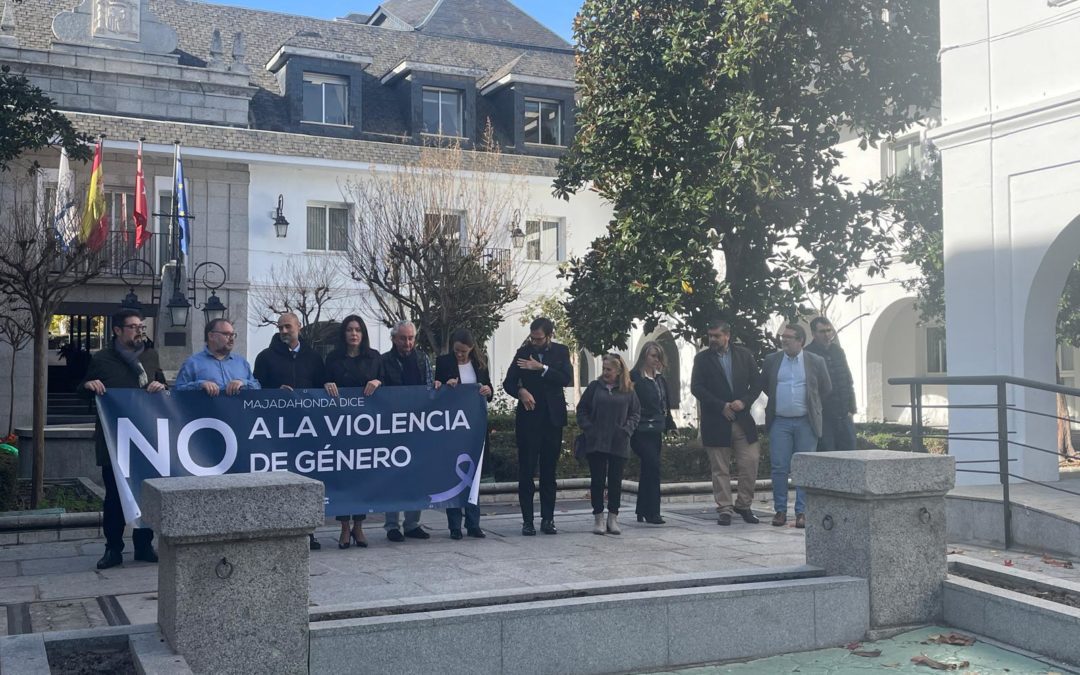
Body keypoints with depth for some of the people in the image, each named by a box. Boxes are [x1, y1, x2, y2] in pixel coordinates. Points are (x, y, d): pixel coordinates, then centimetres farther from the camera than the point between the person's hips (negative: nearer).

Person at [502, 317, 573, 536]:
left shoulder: (561, 352, 5)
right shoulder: (523, 352, 5)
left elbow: (567, 379, -8)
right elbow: (508, 382, 4)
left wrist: (541, 368, -16)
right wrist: (521, 391, -17)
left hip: (552, 418, 0)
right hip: (528, 417, 0)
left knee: (549, 470, 5)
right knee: (526, 470, -2)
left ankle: (548, 519, 11)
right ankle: (527, 520, 2)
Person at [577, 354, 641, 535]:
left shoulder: (628, 390, 4)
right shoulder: (595, 387, 3)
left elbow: (636, 412, 9)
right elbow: (581, 410, 6)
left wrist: (627, 429, -4)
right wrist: (588, 429, -5)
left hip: (619, 444, 1)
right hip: (596, 443, 0)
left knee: (616, 480, 5)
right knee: (597, 480, 2)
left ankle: (613, 518, 13)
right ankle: (598, 518, 10)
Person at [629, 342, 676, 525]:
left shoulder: (660, 379, 15)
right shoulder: (634, 377, -7)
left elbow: (665, 405, 20)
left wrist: (670, 427, 14)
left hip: (655, 431, 7)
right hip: (641, 431, -7)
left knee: (648, 469, 10)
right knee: (653, 466, -16)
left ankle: (642, 512, 17)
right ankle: (652, 512, -13)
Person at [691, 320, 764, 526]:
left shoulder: (744, 355, 8)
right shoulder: (702, 359, 3)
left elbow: (756, 383, 7)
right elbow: (696, 388, -5)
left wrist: (744, 402, -10)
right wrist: (721, 406, -12)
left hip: (742, 419, 2)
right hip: (716, 422, -1)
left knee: (750, 463, -1)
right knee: (720, 469, 2)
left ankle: (744, 505, 15)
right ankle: (724, 509, 10)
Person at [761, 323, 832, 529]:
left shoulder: (816, 362, 3)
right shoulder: (771, 360, 6)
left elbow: (826, 389, 12)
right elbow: (764, 386, 20)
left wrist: (811, 406, 12)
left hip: (806, 422, -1)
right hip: (779, 422, 1)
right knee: (779, 468, -2)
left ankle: (801, 512, 7)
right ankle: (780, 510, 7)